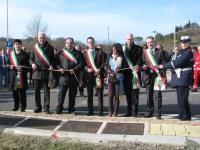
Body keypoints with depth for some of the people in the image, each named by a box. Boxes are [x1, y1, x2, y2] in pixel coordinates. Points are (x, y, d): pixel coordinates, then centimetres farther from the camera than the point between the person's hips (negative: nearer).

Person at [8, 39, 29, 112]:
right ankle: (16, 106, 19)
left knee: (22, 92, 0)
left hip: (22, 76, -3)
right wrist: (10, 66, -6)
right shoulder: (11, 54, 11)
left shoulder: (25, 54, 1)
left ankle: (23, 107, 9)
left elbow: (28, 65, -1)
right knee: (14, 92, 7)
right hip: (13, 76, 3)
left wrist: (22, 68, -17)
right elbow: (8, 64, 15)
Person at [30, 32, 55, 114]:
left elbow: (53, 59, 7)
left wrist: (51, 65, -12)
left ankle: (46, 107, 8)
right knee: (37, 91, 8)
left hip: (46, 72, -2)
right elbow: (31, 58, 13)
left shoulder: (50, 48, 6)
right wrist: (32, 63, -8)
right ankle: (38, 107, 19)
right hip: (36, 72, 2)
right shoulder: (35, 47, 10)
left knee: (46, 91, 0)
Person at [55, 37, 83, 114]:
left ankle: (71, 110, 18)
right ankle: (59, 109, 10)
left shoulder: (77, 53, 6)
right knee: (61, 94, -1)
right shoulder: (61, 53, 11)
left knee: (72, 95, 7)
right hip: (63, 77, 1)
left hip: (73, 77, 0)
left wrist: (74, 69, -15)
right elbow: (57, 62, 10)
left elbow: (81, 64, -1)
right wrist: (60, 68, -9)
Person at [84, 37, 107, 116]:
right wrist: (87, 69, -13)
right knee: (89, 94, 7)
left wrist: (99, 69, -15)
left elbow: (104, 62, -3)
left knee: (100, 94, 2)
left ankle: (100, 111, 9)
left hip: (98, 74, -2)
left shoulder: (100, 51, 2)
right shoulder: (85, 52, 6)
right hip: (89, 75, 2)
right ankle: (90, 111, 16)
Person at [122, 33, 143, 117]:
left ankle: (134, 111, 3)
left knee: (135, 93, -3)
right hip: (126, 73, 2)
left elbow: (140, 58, -6)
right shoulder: (123, 48, 14)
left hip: (135, 72, -2)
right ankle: (129, 111, 14)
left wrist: (138, 65, -25)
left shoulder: (138, 49, 7)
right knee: (128, 93, 6)